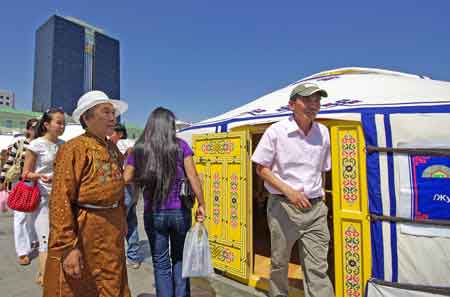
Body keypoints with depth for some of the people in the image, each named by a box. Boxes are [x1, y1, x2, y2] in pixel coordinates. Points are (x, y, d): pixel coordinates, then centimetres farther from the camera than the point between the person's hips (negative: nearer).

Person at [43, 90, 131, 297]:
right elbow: (61, 201, -18)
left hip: (112, 232, 7)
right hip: (83, 231, -6)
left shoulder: (113, 148, 8)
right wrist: (68, 247, -20)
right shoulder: (74, 148, -14)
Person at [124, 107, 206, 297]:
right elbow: (193, 177, -10)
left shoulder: (139, 149, -3)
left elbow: (126, 179, -2)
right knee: (180, 258, 20)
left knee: (161, 263, 15)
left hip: (153, 214, 0)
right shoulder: (181, 146, -6)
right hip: (180, 212, 0)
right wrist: (201, 204, -3)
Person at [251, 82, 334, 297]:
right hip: (283, 206, -3)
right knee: (279, 263, 15)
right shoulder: (276, 131, -9)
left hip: (315, 208, 3)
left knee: (318, 268, 4)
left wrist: (319, 197, 10)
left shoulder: (322, 132, 5)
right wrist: (288, 191, -16)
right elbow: (261, 168, -6)